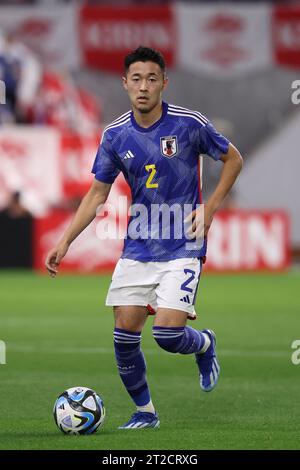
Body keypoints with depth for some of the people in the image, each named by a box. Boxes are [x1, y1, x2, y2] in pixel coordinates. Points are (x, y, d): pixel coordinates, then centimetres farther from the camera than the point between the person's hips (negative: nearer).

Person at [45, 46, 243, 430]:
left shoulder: (189, 124, -10)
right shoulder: (115, 135, -1)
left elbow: (233, 159, 5)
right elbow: (97, 194, 7)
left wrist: (209, 208, -4)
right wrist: (64, 243, 0)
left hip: (182, 246, -4)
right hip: (137, 248, 4)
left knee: (167, 334, -16)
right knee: (124, 336, -2)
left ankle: (205, 345, 20)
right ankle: (144, 412, 19)